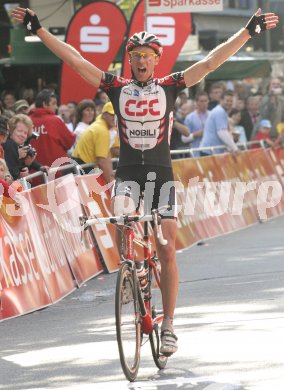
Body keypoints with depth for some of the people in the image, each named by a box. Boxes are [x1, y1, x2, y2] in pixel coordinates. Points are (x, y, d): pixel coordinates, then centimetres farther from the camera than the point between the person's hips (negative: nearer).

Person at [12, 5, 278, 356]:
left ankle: (168, 325, 5)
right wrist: (38, 29, -7)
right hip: (128, 170, 0)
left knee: (167, 251, -3)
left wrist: (249, 31, -13)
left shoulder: (169, 87, 0)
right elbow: (74, 59, -1)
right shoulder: (117, 88, 2)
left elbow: (211, 62, -5)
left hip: (160, 173, 0)